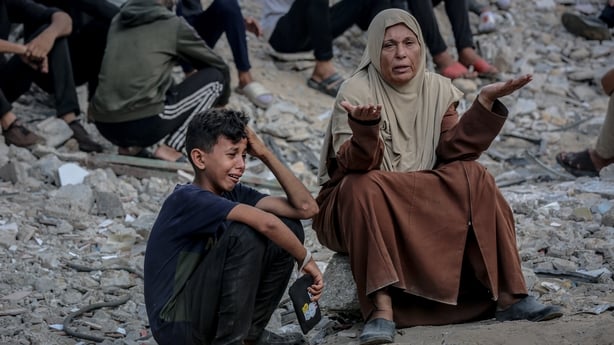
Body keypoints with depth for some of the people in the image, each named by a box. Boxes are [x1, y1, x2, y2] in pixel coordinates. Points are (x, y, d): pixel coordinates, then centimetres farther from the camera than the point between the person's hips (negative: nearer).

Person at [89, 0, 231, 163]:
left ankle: (130, 146, 15)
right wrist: (221, 100, 37)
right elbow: (220, 67, 17)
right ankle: (169, 147, 0)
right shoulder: (173, 24, 4)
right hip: (144, 125, -7)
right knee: (214, 77, 9)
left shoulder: (118, 21, 18)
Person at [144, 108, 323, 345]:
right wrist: (305, 260, -18)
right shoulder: (188, 199, -20)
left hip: (212, 312, 8)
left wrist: (265, 154, -4)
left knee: (289, 228, 1)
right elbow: (266, 223, -32)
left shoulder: (233, 193, 4)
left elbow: (306, 207, -4)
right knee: (244, 233, -26)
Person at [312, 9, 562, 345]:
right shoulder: (357, 91, -13)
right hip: (356, 208, -4)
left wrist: (485, 102, -17)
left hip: (421, 203, 4)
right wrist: (365, 127, -45)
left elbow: (453, 152, -8)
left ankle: (507, 296, -23)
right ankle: (382, 309, -43)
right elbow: (355, 165, -24)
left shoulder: (438, 88, 2)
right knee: (366, 187, -36)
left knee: (473, 177, -18)